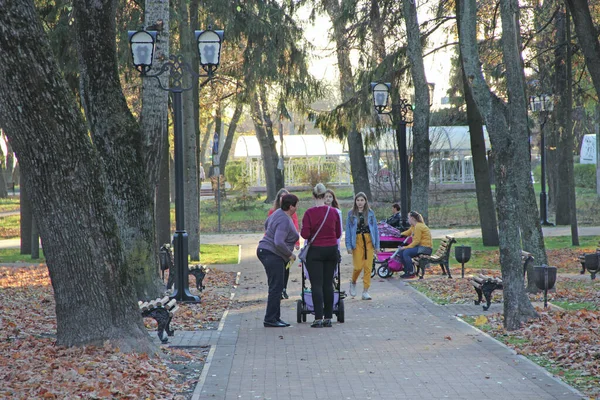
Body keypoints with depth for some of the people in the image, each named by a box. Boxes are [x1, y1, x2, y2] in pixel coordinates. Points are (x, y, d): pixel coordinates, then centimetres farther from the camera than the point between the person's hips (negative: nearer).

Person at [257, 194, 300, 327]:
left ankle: (275, 318, 19)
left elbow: (266, 225, 26)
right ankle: (270, 320, -7)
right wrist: (290, 254, -16)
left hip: (266, 251, 11)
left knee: (277, 287, 14)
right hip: (272, 255, -11)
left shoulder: (279, 213, 9)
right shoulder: (285, 221, -22)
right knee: (276, 287, -8)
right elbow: (279, 243, -29)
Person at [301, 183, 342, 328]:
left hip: (315, 251, -3)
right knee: (328, 284, 9)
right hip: (332, 250, 3)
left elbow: (305, 234, -13)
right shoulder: (333, 212, -1)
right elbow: (338, 233, 6)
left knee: (316, 284, -1)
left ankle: (318, 318, -7)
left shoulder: (309, 213, -11)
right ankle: (328, 318, 10)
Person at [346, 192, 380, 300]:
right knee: (358, 266, -8)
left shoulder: (370, 213, 7)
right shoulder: (351, 214, 3)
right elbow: (348, 230, 2)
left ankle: (365, 291, 5)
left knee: (368, 267, -2)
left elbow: (375, 229, 9)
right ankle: (353, 282, 22)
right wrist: (348, 246, -5)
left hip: (369, 241, 2)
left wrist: (377, 245, 5)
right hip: (357, 241, -2)